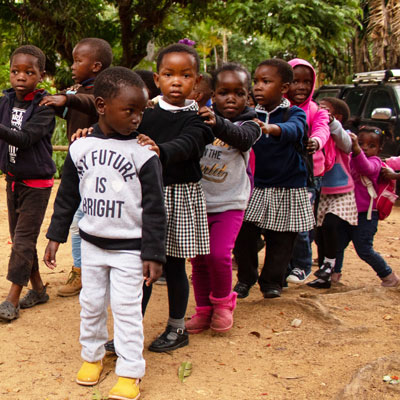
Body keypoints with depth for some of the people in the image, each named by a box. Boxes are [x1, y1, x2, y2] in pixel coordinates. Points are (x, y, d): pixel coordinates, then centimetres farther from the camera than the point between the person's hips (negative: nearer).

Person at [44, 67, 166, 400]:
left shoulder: (143, 154, -13)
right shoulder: (80, 148, -3)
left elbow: (154, 207, -11)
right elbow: (67, 196, 8)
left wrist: (153, 253, -12)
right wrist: (56, 236, 9)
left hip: (129, 248, -4)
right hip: (92, 244, 4)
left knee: (126, 309, 0)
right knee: (91, 303, 15)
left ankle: (130, 373, 11)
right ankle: (92, 356, 35)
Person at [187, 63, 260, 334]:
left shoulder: (249, 123, -7)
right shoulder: (202, 117, -2)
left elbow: (243, 139, -30)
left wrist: (217, 124, -48)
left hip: (230, 202, -2)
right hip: (198, 200, 3)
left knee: (219, 254, -14)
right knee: (199, 258, 9)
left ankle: (223, 302, 14)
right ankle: (204, 310, 27)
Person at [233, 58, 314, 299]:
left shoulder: (295, 114, -8)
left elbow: (293, 130, -30)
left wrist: (270, 128, -51)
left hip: (287, 189, -2)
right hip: (255, 187, 2)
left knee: (281, 240, 7)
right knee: (245, 234, 0)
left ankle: (272, 281, 26)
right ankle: (245, 279, 20)